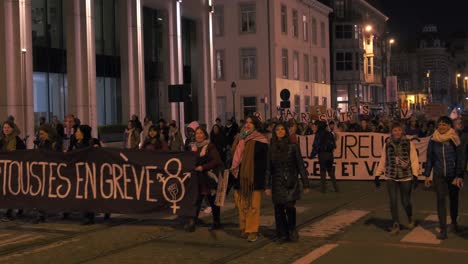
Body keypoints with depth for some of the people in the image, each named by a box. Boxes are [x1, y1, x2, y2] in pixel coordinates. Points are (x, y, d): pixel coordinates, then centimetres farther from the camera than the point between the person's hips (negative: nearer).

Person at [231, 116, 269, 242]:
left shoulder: (260, 141, -4)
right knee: (241, 205, 8)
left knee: (253, 206, -4)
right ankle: (244, 228, 18)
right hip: (240, 178, 6)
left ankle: (253, 231, 2)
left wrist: (261, 177, -13)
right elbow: (234, 156, 20)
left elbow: (263, 161, -7)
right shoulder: (239, 139, 15)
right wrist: (233, 171, 15)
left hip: (253, 178, -6)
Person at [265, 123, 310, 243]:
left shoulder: (293, 147, 2)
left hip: (291, 183, -2)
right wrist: (267, 186, 2)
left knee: (290, 206, -15)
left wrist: (305, 184, 1)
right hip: (277, 183, 2)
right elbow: (268, 168, 8)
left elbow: (300, 165, 3)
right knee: (279, 209, 1)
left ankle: (292, 229, 7)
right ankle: (282, 234, 12)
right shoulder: (271, 149, 7)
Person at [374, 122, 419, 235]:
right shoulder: (387, 144, 5)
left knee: (406, 201, 5)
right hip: (391, 177, 2)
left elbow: (414, 159, -5)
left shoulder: (409, 144, -1)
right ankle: (396, 225, 10)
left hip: (406, 177, -2)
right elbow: (383, 160, 10)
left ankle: (410, 218, 35)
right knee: (393, 202, -1)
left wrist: (415, 174, -15)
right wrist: (378, 174, 9)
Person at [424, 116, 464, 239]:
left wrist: (459, 175, -11)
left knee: (454, 199, 14)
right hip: (439, 175, 0)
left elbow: (460, 158, -5)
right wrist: (427, 175, 5)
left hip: (453, 175, 0)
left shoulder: (454, 140, -6)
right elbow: (429, 158, 6)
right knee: (441, 200, -6)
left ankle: (454, 221, 40)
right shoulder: (433, 140, -1)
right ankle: (443, 229, -3)